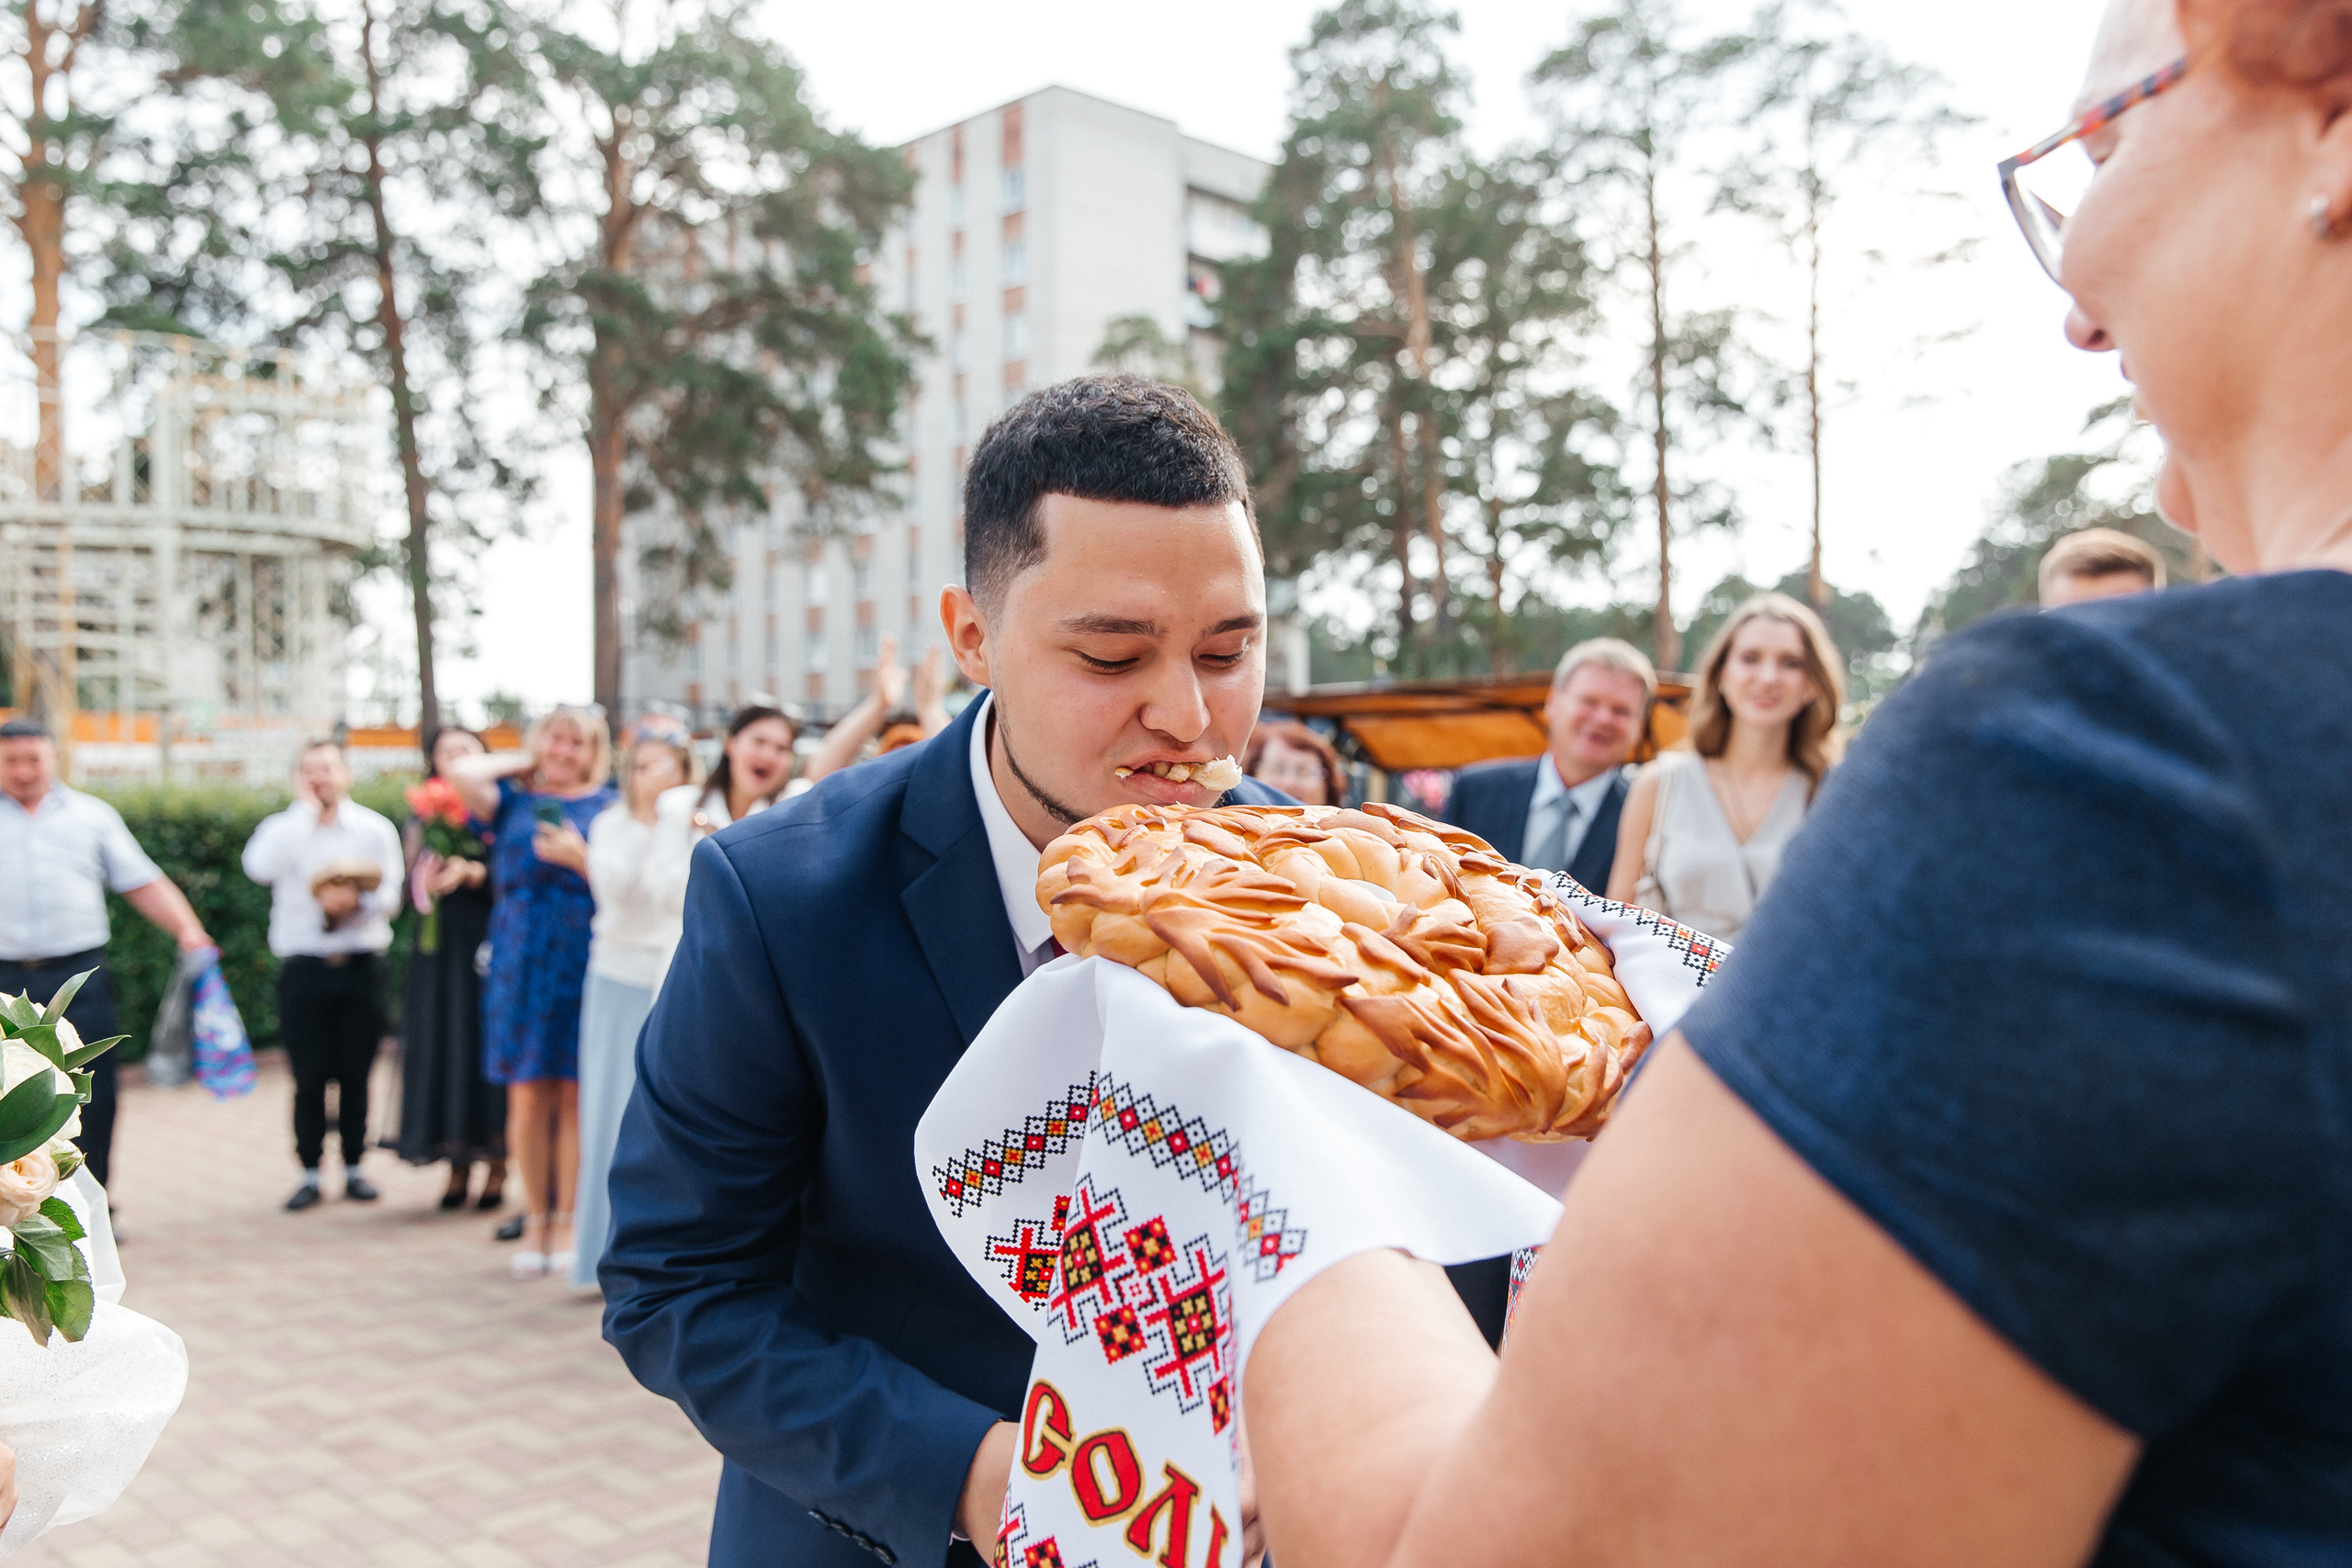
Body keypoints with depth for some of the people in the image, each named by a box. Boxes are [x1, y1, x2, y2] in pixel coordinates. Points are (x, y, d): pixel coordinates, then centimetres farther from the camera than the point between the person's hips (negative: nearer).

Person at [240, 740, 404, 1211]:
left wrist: (355, 902, -20)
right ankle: (310, 1173, 13)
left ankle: (354, 1167, 17)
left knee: (356, 1075, 5)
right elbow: (259, 867, -17)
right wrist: (305, 810, -12)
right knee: (308, 1078, 1)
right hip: (303, 967, 0)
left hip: (361, 965, 0)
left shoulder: (376, 829, 7)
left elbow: (391, 896, 0)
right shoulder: (282, 828, 6)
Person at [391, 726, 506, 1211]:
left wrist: (471, 872, -24)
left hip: (488, 948, -3)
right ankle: (459, 1165, 12)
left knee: (488, 1046, -3)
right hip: (439, 952, 4)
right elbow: (410, 888, 10)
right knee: (446, 1052, 2)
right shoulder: (421, 821, 13)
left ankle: (496, 1166, 6)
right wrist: (423, 882, -11)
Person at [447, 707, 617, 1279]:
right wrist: (522, 761, 6)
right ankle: (535, 1221, 12)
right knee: (527, 1098, 1)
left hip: (585, 966, -1)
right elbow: (462, 771, -8)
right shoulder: (512, 798, 11)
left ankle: (567, 1219, 11)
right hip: (521, 967, 1)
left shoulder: (606, 805, 8)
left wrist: (578, 858, -14)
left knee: (575, 1096, 1)